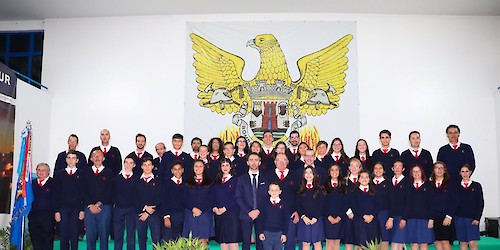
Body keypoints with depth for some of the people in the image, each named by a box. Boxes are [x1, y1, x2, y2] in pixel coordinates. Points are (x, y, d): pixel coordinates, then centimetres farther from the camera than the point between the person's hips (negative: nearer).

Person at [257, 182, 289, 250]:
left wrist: (284, 234, -2)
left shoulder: (283, 205, 1)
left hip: (279, 233, 0)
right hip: (267, 233, 0)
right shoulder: (265, 204, 2)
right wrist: (260, 232, -1)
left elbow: (286, 220, 3)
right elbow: (261, 219, 4)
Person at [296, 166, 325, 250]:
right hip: (304, 220, 2)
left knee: (317, 243, 2)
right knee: (305, 243, 4)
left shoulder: (320, 189, 1)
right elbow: (298, 205, 4)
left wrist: (315, 218, -11)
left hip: (316, 220, -1)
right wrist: (303, 217, -10)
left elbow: (321, 205, -3)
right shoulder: (301, 189, 7)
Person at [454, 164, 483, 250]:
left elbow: (480, 203, 1)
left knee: (472, 243, -7)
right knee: (463, 243, 5)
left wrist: (477, 218, -7)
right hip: (459, 218, 1)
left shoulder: (476, 186, 3)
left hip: (472, 218, -1)